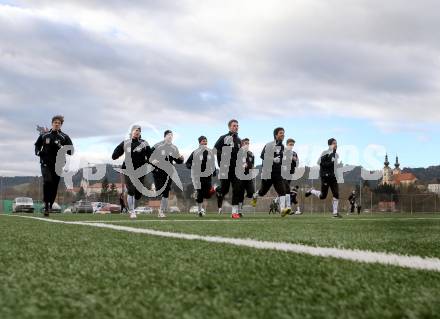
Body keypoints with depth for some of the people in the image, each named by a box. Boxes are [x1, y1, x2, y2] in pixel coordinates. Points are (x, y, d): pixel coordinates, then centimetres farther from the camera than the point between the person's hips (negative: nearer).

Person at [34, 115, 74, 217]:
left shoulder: (64, 137, 5)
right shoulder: (44, 135, 8)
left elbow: (71, 151, 0)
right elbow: (37, 145, 21)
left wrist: (61, 147, -17)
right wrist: (38, 152, 0)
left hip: (58, 164, 1)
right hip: (46, 163, -1)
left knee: (54, 186, 3)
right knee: (47, 181, -22)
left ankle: (50, 206, 16)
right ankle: (46, 204, -15)